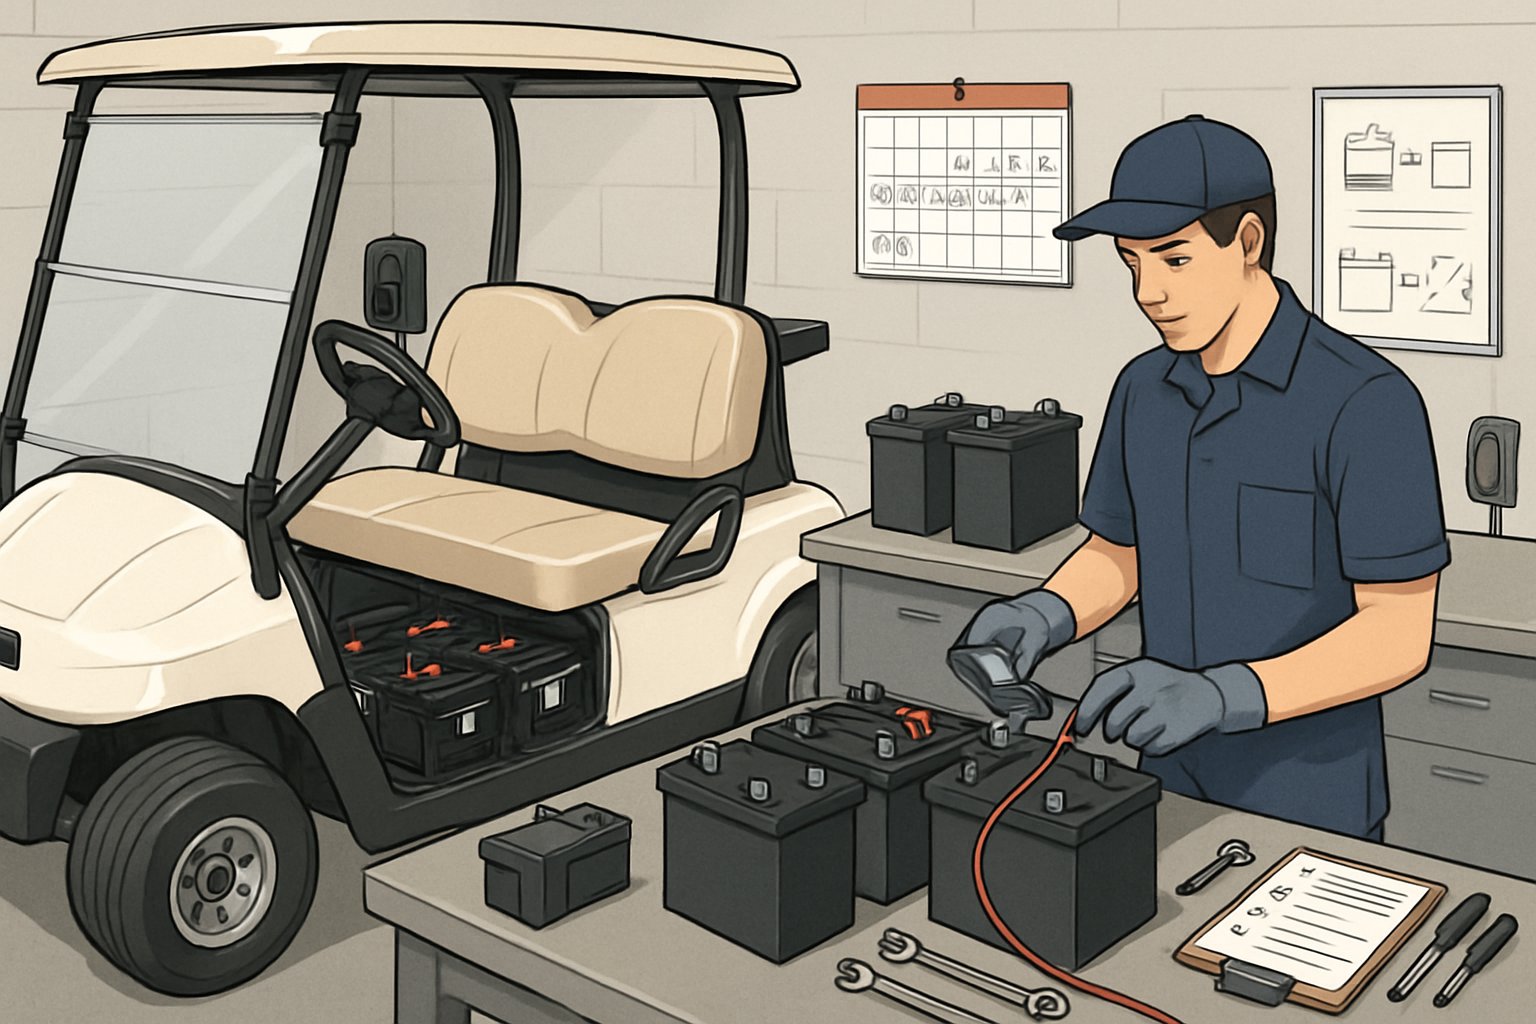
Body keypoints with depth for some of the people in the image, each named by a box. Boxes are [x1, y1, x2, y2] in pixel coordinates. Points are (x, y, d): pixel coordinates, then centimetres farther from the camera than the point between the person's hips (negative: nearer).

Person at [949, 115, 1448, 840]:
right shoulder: (1143, 390, 1)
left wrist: (1217, 695, -34)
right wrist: (1040, 618, -11)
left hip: (1309, 808, -6)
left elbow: (1400, 636, -21)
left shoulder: (1366, 402, -20)